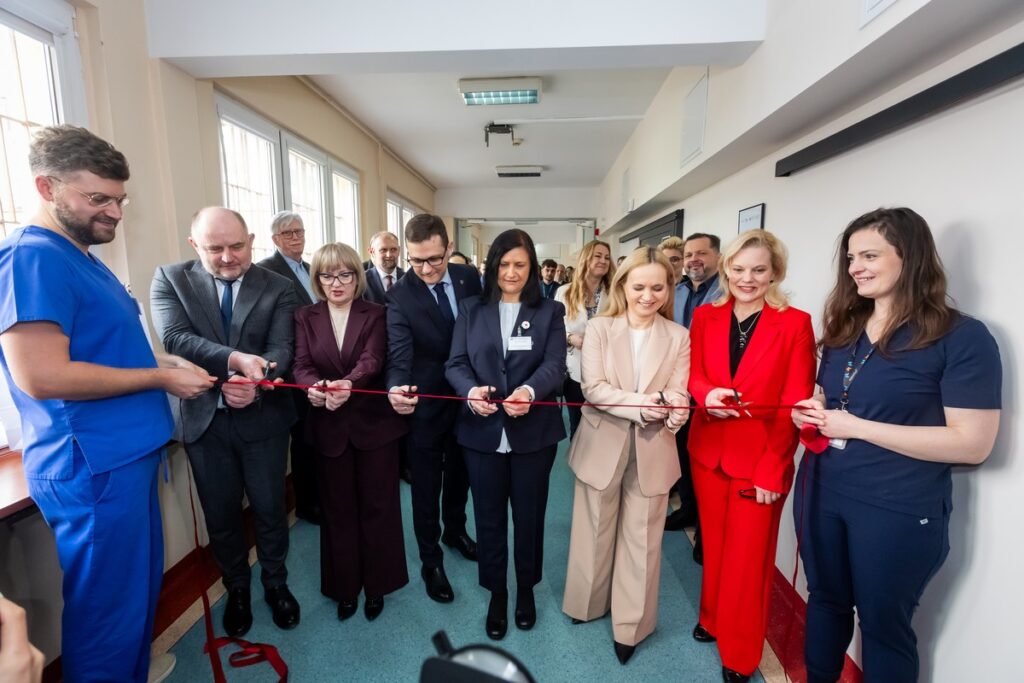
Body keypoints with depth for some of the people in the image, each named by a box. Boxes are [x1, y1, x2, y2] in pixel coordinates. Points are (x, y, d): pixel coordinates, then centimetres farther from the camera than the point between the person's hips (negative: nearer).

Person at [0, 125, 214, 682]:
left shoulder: (83, 258, 14)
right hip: (92, 468, -10)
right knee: (107, 608, 7)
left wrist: (165, 360, 7)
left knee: (140, 591, 22)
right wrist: (161, 378, -16)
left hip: (126, 457, 10)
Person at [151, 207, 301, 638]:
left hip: (262, 417, 0)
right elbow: (175, 339, -16)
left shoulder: (277, 287, -3)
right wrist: (236, 359, -32)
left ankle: (275, 583, 39)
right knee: (221, 515, 17)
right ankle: (237, 589, 42)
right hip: (205, 419, 1)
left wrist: (255, 382, -31)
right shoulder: (171, 279, -1)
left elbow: (282, 348, -11)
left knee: (270, 509, 13)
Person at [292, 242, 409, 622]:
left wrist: (348, 384, -39)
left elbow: (372, 360, -18)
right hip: (329, 427, 2)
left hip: (374, 423, -2)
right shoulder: (305, 316, 4)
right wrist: (314, 387, -31)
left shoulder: (375, 314, -3)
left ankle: (376, 584, 30)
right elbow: (302, 365, -8)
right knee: (338, 509, 15)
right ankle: (345, 586, 34)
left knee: (376, 505, 10)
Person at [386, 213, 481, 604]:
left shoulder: (469, 278, -6)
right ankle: (431, 560, 34)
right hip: (425, 404, -4)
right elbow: (399, 351, -28)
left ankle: (455, 531, 50)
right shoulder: (399, 295, -17)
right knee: (426, 486, 12)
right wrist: (396, 387, -48)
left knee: (459, 475, 24)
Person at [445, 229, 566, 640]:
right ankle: (497, 593, 38)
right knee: (489, 517, 14)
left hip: (533, 432, 0)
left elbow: (554, 365, -9)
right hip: (483, 431, 1)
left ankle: (526, 589, 42)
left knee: (529, 515, 16)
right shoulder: (471, 310, 6)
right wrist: (470, 390, -23)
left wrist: (529, 391, -30)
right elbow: (456, 363, -1)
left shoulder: (550, 312, 3)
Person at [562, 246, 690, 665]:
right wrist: (641, 405, -25)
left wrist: (673, 409, -29)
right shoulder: (599, 328, -5)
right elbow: (593, 389, -12)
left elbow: (679, 395, -6)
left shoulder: (679, 338, 1)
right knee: (596, 533, 17)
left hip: (652, 452, 1)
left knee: (641, 541, 14)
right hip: (603, 446, 0)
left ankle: (631, 625, 35)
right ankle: (589, 603, 43)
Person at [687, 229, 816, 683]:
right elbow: (694, 373, 3)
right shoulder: (705, 317, 2)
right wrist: (706, 393, -21)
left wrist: (771, 470, -14)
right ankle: (713, 617, 44)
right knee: (714, 543, 20)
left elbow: (795, 405, -11)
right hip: (708, 451, 3)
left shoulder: (796, 324, -9)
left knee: (748, 556, 12)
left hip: (761, 460, -3)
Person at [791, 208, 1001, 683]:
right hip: (821, 492, 6)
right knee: (824, 599, 23)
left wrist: (859, 428, -21)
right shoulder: (844, 327, 5)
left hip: (898, 511, -5)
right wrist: (812, 411, -6)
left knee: (882, 622, 16)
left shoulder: (962, 337, -12)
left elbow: (973, 443, -17)